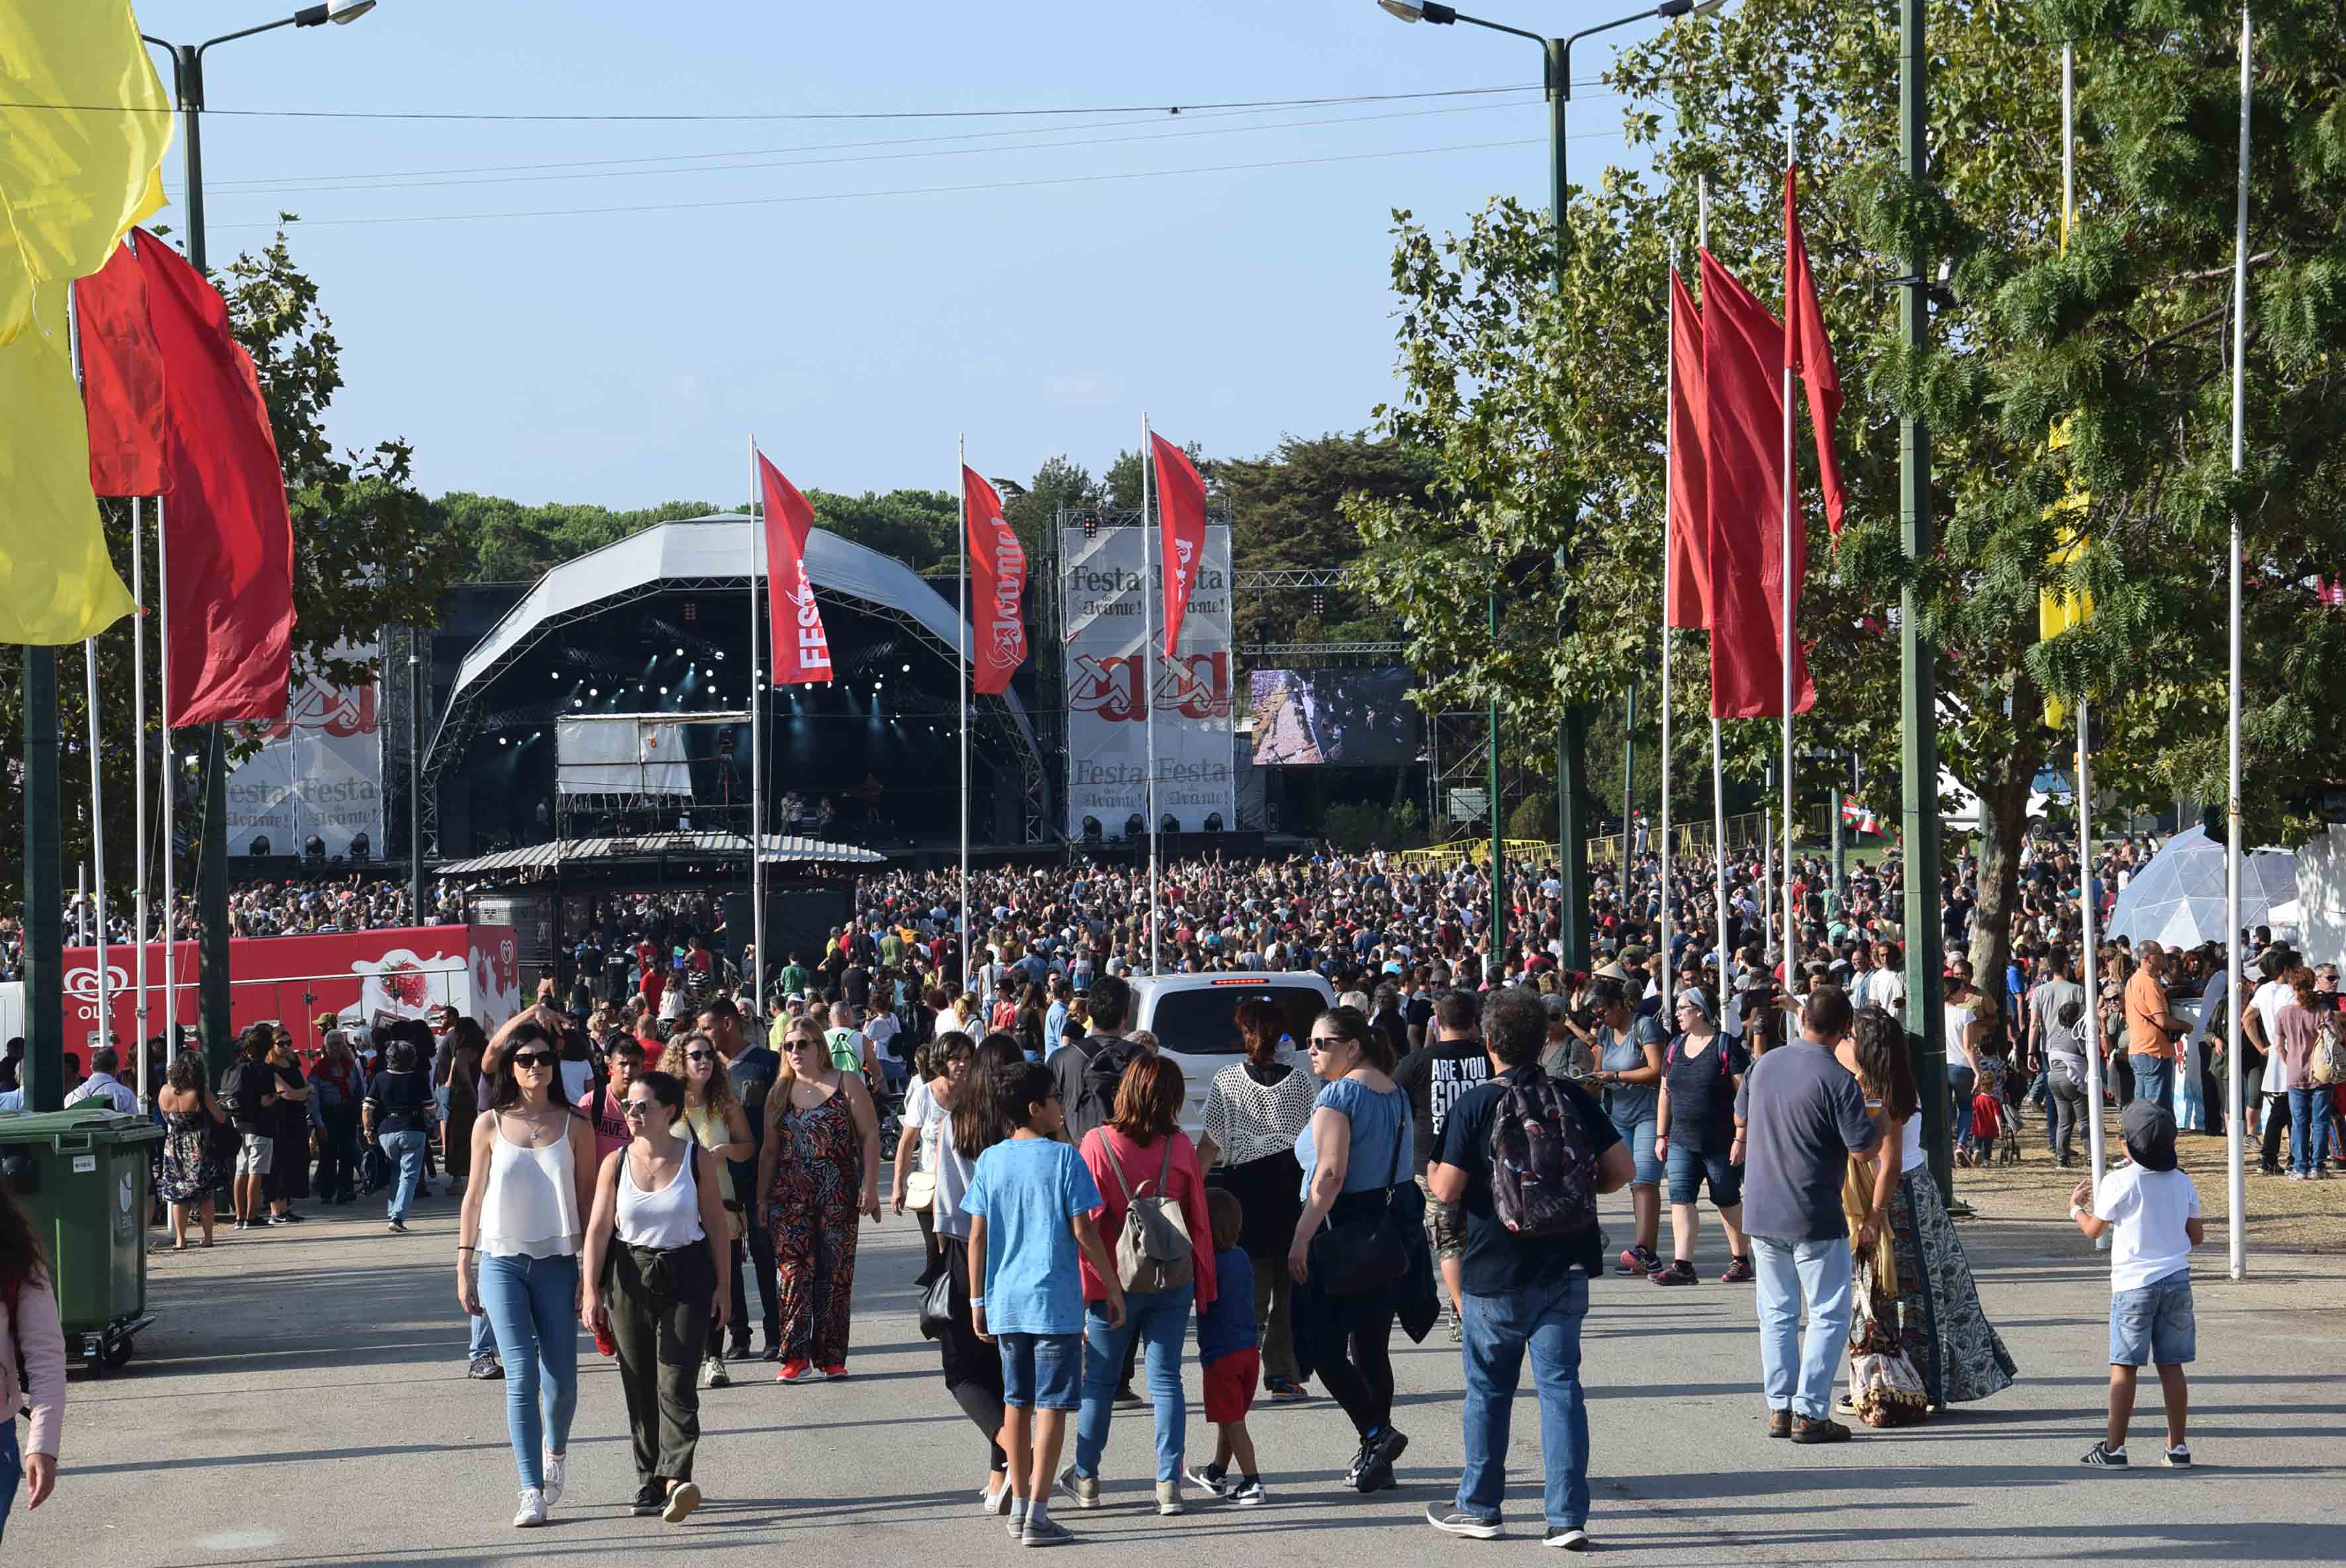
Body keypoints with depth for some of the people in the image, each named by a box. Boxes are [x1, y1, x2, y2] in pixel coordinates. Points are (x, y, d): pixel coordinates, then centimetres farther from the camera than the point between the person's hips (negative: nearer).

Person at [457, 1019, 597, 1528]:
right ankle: (532, 1491, -8)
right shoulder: (490, 1126, 2)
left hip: (556, 1262, 1)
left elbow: (588, 1201, 5)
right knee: (522, 1375, -10)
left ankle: (555, 1449, 35)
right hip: (503, 1262, -1)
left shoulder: (574, 1126, 3)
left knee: (561, 1379, 3)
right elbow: (474, 1198, 7)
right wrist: (463, 1268, 4)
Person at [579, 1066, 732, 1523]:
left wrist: (721, 1286, 2)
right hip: (631, 1277, 2)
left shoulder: (698, 1159, -3)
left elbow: (715, 1223, 3)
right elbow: (599, 1229, 1)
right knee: (640, 1387, 6)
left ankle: (676, 1479, -21)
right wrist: (590, 1291, -4)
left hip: (686, 1278, -2)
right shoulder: (616, 1163, 0)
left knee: (675, 1383, -13)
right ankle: (649, 1482, 14)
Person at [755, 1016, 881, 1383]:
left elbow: (870, 1135, 1)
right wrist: (762, 1198, 10)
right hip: (790, 1197, 2)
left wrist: (870, 1186, -8)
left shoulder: (846, 1084, 4)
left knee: (834, 1273, -1)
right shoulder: (780, 1093, 13)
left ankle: (830, 1357, 5)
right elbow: (769, 1151, 16)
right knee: (794, 1272, -9)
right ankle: (796, 1359, -12)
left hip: (838, 1195, -2)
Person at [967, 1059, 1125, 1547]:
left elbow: (978, 1236, 4)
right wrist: (1113, 1288, 0)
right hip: (1056, 1302, -5)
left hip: (1006, 1301, 5)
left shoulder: (990, 1162, 4)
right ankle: (1037, 1515, -8)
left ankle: (1019, 1507, 22)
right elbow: (1083, 1232, -9)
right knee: (1052, 1406, -2)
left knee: (1017, 1403, 15)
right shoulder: (1063, 1159, -8)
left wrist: (977, 1300, 12)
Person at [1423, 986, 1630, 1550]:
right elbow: (1622, 1168, -1)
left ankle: (1478, 1507, 22)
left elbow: (1447, 1190, -13)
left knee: (1488, 1390, 12)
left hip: (1496, 1274, -2)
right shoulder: (1573, 1098, -1)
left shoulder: (1474, 1106, -11)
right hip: (1565, 1270, 2)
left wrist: (1430, 1172, 9)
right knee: (1561, 1387, 3)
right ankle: (1568, 1516, -3)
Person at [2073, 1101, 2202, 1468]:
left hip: (2133, 1285, -4)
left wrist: (2077, 1207, 21)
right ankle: (2178, 1446, 8)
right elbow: (2197, 1235, 9)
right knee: (2171, 1366, 8)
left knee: (2124, 1367, 0)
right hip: (2177, 1280, 4)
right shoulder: (2182, 1183, 4)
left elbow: (2094, 1229, 1)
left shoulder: (2119, 1182, -9)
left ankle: (2114, 1448, 2)